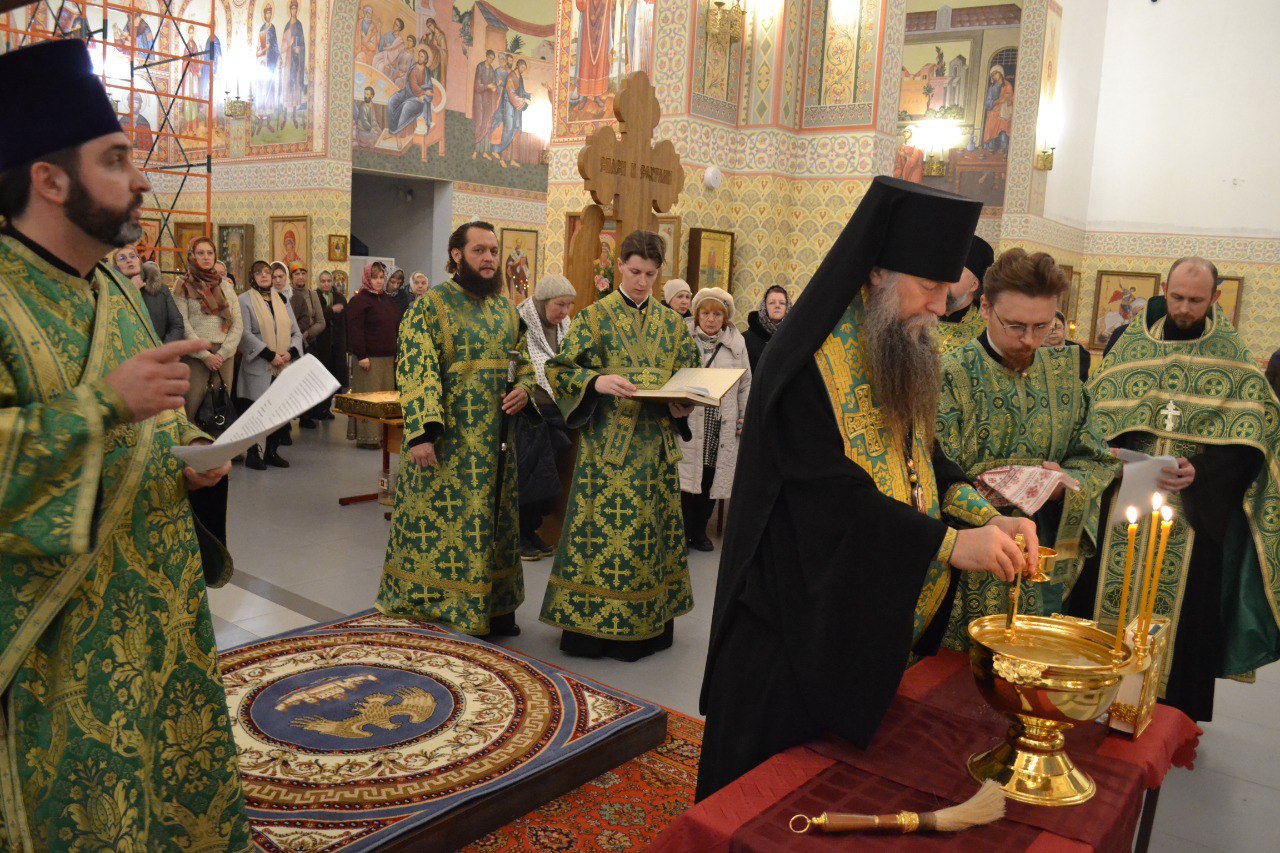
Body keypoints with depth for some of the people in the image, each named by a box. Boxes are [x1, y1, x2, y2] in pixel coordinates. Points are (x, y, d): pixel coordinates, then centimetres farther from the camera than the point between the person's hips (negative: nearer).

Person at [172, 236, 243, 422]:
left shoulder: (225, 285, 13)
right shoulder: (183, 286, 3)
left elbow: (238, 324, 6)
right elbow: (183, 325, -6)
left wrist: (222, 353, -5)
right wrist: (205, 355, -12)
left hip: (225, 355, 3)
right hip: (195, 356, -3)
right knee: (192, 409, -8)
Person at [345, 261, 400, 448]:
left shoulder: (387, 299, 17)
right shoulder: (359, 300, -6)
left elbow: (396, 327, 21)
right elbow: (354, 329, -14)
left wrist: (397, 352, 14)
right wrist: (361, 355, -19)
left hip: (388, 357, 7)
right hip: (369, 358, -7)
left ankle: (383, 435, 16)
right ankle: (366, 437, 2)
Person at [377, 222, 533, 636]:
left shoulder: (506, 308, 11)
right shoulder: (430, 306, -8)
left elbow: (525, 360, 20)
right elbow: (415, 371, -15)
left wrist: (524, 388, -3)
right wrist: (421, 432, -24)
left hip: (495, 438, 6)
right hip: (447, 440, -6)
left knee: (492, 522, 14)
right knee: (440, 520, 2)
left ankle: (495, 606, 26)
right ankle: (428, 603, 17)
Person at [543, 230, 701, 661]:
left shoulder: (672, 324, 12)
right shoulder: (595, 316, 2)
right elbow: (560, 368, -4)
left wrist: (684, 405, -4)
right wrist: (597, 381, -23)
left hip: (656, 444, 4)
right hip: (608, 443, -4)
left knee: (653, 528, 8)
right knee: (601, 528, -4)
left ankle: (651, 623, 20)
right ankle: (591, 623, 8)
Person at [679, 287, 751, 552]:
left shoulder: (736, 342, 7)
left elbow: (745, 383, 12)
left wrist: (744, 419, 8)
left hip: (720, 425, 3)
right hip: (686, 421, -2)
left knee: (711, 478, 6)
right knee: (686, 476, -4)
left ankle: (698, 530, 20)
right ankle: (681, 530, 9)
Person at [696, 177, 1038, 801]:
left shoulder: (901, 359, 8)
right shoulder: (810, 365, -21)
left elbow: (925, 463, 8)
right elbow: (833, 498, -26)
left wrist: (987, 518, -9)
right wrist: (951, 543, -28)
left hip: (875, 627, 8)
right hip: (800, 625, -8)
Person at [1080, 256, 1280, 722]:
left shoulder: (1230, 352, 1)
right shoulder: (1132, 342, 7)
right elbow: (1095, 411, 7)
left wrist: (1202, 472, -20)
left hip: (1194, 516, -2)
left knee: (1184, 611, 0)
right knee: (1110, 603, 6)